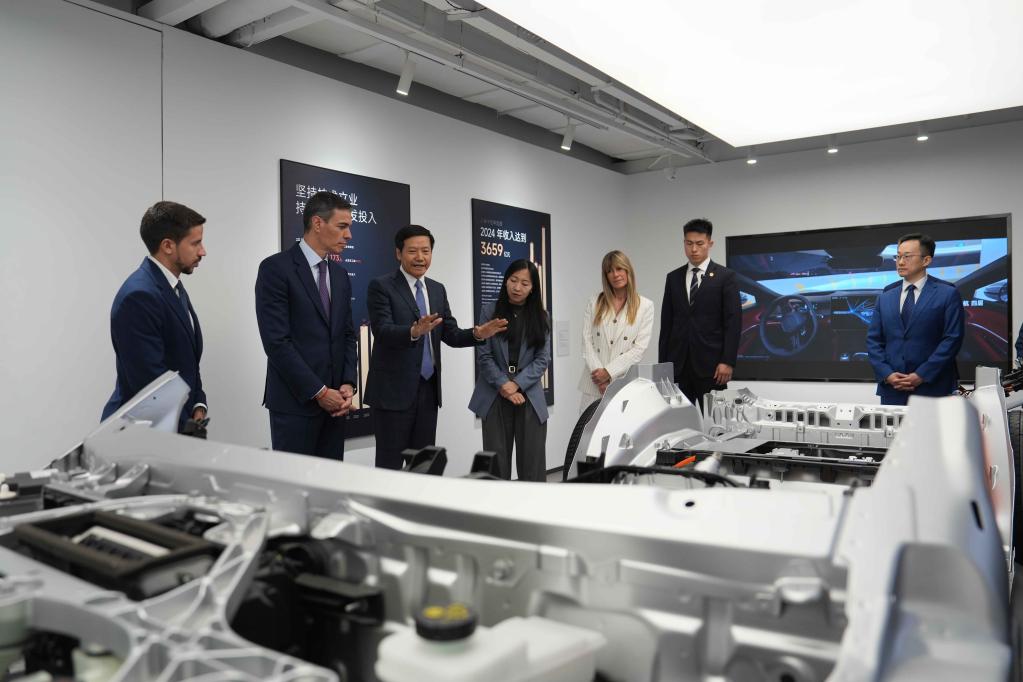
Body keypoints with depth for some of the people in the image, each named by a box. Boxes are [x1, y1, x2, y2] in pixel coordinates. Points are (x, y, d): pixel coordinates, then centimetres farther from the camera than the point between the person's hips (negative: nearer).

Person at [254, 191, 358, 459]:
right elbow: (276, 341, -15)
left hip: (334, 400, 6)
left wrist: (348, 384, -1)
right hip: (295, 400, -6)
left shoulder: (340, 274, 13)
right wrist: (318, 391, -14)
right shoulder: (276, 268, -9)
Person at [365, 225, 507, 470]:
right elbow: (382, 331, -19)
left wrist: (477, 334, -11)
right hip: (393, 390, -6)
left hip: (428, 389, 6)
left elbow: (451, 334, 9)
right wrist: (414, 331, -38)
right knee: (390, 465, 0)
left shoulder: (438, 289, 13)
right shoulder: (381, 286, -6)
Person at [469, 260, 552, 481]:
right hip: (495, 397, -1)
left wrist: (517, 384, -12)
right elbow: (484, 356, -2)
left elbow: (543, 359, 0)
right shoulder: (490, 312, 2)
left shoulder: (541, 317, 6)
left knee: (532, 463, 3)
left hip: (530, 397, 1)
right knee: (496, 462, 3)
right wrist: (504, 385, -11)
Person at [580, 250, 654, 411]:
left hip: (625, 384, -2)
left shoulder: (645, 306, 2)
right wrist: (598, 374, -9)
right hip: (594, 383, 2)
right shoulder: (594, 303, 9)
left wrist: (609, 372, -10)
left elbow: (639, 348, -4)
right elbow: (587, 342, 3)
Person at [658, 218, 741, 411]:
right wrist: (662, 363, 6)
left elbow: (733, 322, -5)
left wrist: (727, 362, -13)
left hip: (710, 364, -3)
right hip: (678, 364, 3)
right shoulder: (673, 278, 11)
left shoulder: (725, 277, 0)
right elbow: (666, 323, 11)